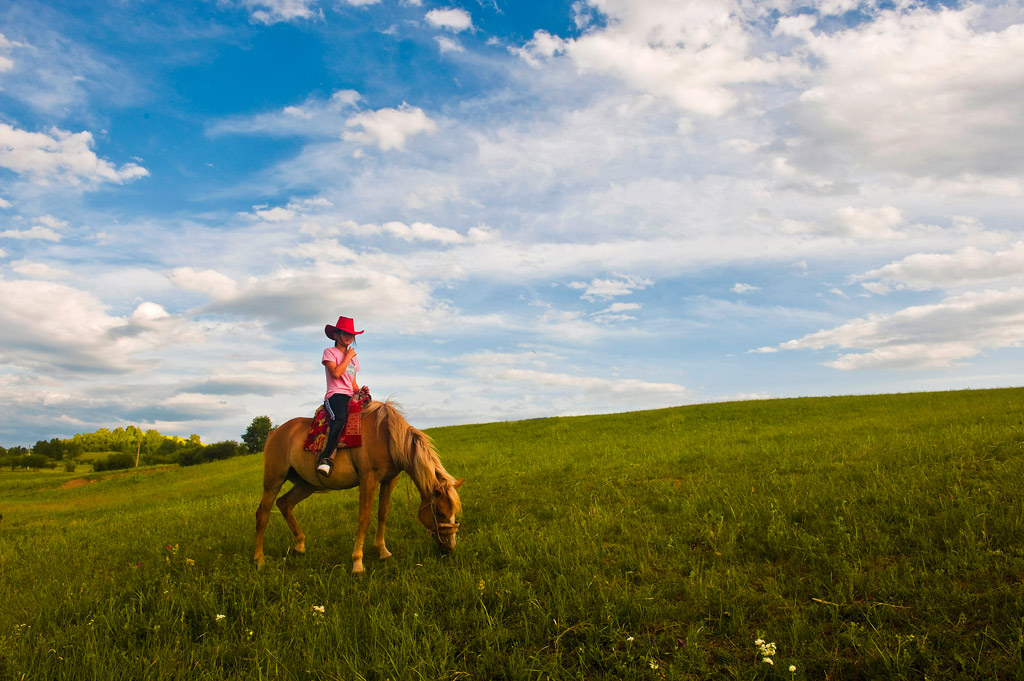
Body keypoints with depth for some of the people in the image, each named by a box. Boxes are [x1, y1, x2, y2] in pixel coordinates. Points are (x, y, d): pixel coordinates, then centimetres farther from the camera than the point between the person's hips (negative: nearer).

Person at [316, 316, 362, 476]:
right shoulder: (330, 352, 8)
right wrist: (348, 357, 0)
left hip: (351, 397, 7)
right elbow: (336, 373, -10)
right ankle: (326, 458, -42)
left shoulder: (353, 357, 26)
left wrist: (360, 391, 4)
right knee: (340, 418, -39)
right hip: (335, 396, -7)